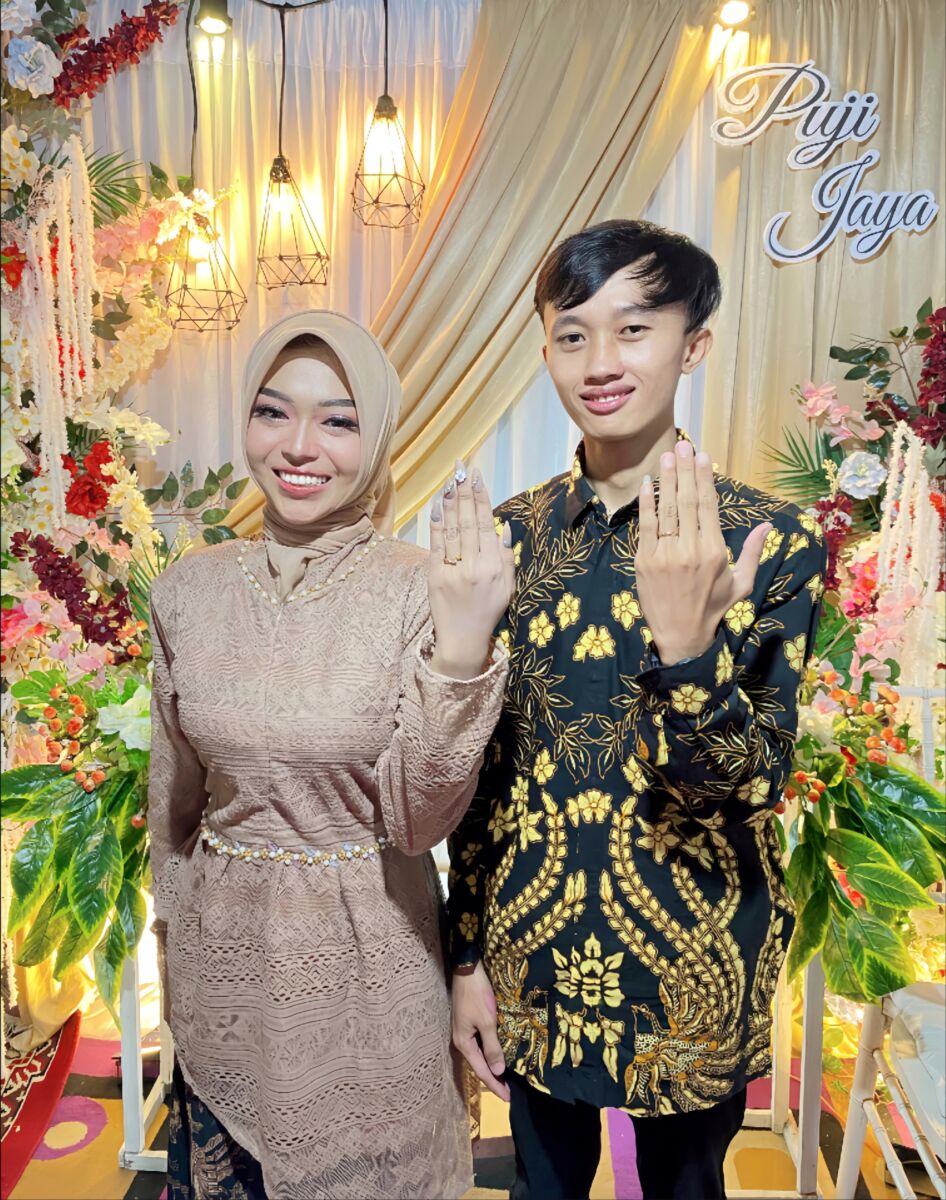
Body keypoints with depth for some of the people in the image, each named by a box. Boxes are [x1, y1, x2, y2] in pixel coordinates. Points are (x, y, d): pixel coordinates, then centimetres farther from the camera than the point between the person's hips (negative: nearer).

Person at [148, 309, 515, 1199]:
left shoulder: (420, 591, -18)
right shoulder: (189, 589, -7)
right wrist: (177, 941, 15)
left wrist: (463, 641, -32)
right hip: (220, 953, 3)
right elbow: (173, 798, 5)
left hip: (366, 959, -2)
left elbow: (419, 819, -19)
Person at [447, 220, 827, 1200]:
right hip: (532, 960, 2)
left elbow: (755, 782, -18)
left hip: (692, 970, -1)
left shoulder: (774, 539, -13)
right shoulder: (513, 532, -6)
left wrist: (687, 642, -36)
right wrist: (466, 956, 2)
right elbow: (480, 768, -1)